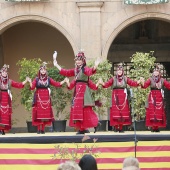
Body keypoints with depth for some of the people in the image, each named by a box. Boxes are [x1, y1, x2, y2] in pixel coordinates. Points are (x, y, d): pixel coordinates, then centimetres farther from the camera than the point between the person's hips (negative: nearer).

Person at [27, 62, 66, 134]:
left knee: (45, 114, -1)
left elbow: (57, 84, 6)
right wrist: (30, 82, -25)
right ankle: (38, 129, 0)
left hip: (46, 98, 2)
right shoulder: (36, 79, 3)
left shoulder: (48, 79, 9)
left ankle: (43, 129, 6)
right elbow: (32, 87, -8)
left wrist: (64, 81, -3)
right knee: (38, 114, -5)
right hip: (38, 98, -2)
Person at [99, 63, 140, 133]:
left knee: (123, 111, -1)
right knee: (115, 112, -3)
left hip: (123, 97, 1)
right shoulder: (113, 79, 3)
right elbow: (106, 84, -7)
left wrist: (138, 82, -18)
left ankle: (121, 127, 4)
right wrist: (102, 83, -26)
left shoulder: (125, 79, 7)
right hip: (115, 97, -1)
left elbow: (133, 83, -1)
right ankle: (116, 127, 1)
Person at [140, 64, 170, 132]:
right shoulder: (150, 79, -1)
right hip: (152, 98, -3)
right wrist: (142, 82, -35)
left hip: (159, 98, 3)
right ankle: (152, 126, -3)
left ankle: (157, 127, 10)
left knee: (159, 113, 4)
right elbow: (145, 85, -14)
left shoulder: (162, 80, 6)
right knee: (152, 112, -5)